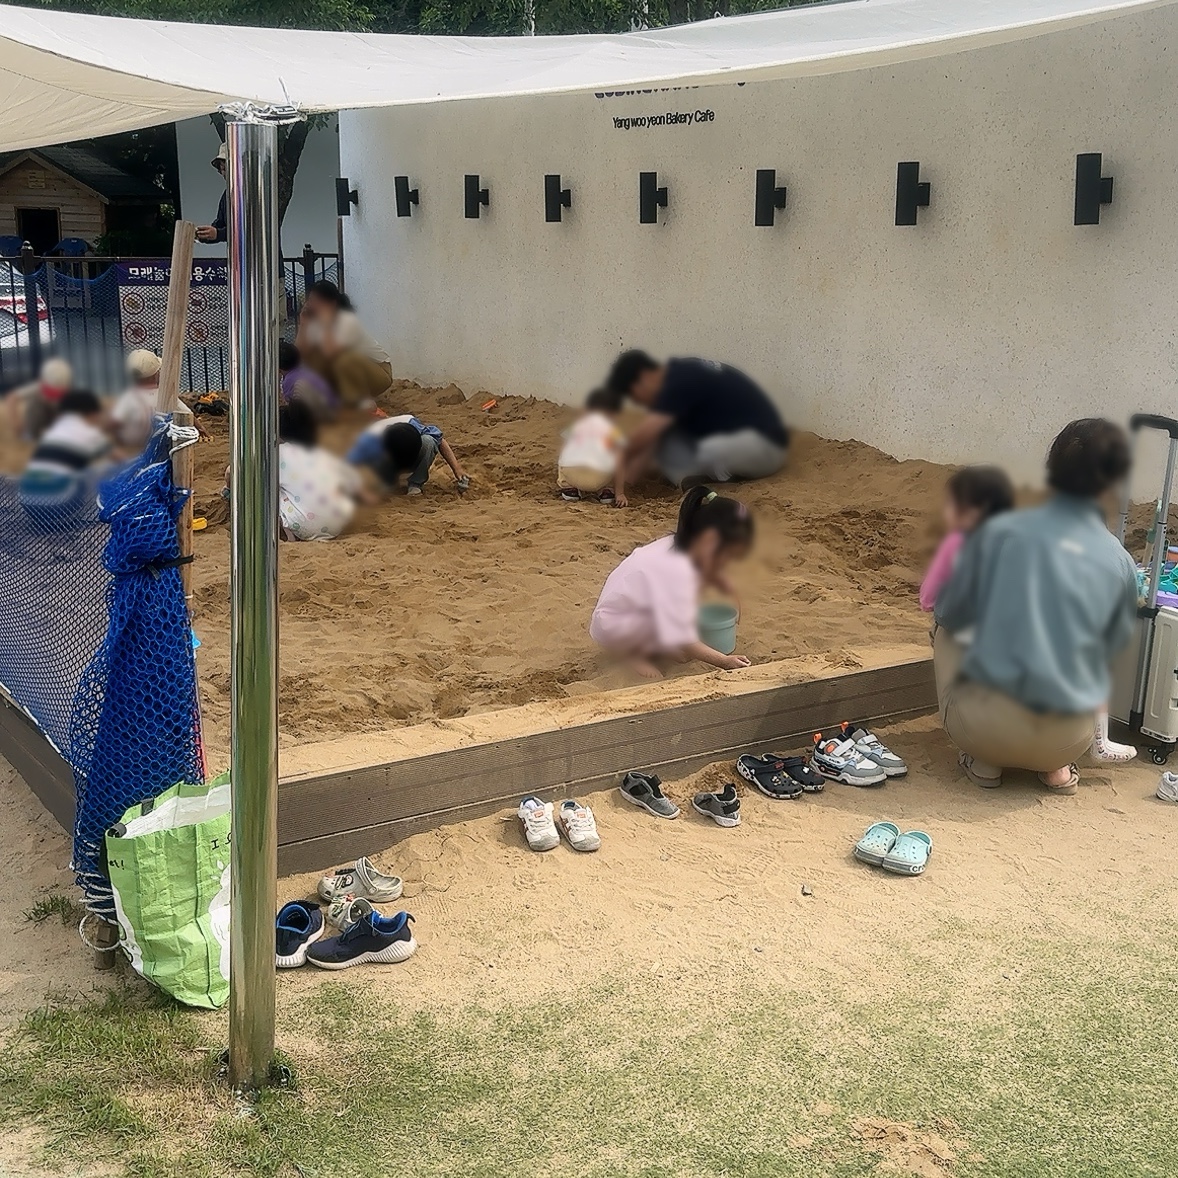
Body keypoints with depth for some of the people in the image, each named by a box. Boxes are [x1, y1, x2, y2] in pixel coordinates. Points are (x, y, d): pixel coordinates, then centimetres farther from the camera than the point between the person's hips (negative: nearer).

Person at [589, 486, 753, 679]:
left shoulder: (684, 545, -8)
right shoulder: (676, 570, -34)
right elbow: (684, 641, -33)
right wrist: (724, 661, -28)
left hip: (637, 610, 9)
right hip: (610, 627, -9)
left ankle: (653, 644, 5)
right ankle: (632, 651, -5)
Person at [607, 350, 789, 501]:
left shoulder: (680, 382, -21)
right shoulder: (678, 377, 7)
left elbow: (642, 438, -24)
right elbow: (650, 442, 2)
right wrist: (623, 481, -8)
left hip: (763, 443, -9)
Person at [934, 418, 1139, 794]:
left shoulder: (999, 531, -5)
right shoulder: (1120, 563, 1)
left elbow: (949, 615, 7)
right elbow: (1111, 648, 16)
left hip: (987, 726, -2)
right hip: (1067, 741, 3)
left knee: (945, 638, 27)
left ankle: (985, 761, 14)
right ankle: (1056, 768, 15)